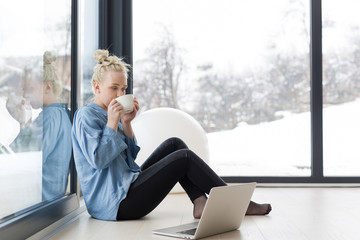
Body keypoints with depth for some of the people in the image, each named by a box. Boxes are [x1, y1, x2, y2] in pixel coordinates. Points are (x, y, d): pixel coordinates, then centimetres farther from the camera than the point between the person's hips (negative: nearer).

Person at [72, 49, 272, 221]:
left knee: (174, 144, 8)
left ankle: (200, 203, -4)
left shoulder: (106, 114, 16)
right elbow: (98, 160, -22)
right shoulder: (86, 116, -11)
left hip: (127, 186, 10)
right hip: (115, 204, -10)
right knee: (185, 157, -11)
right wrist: (112, 123, -18)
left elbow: (130, 154, 13)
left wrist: (126, 123, 0)